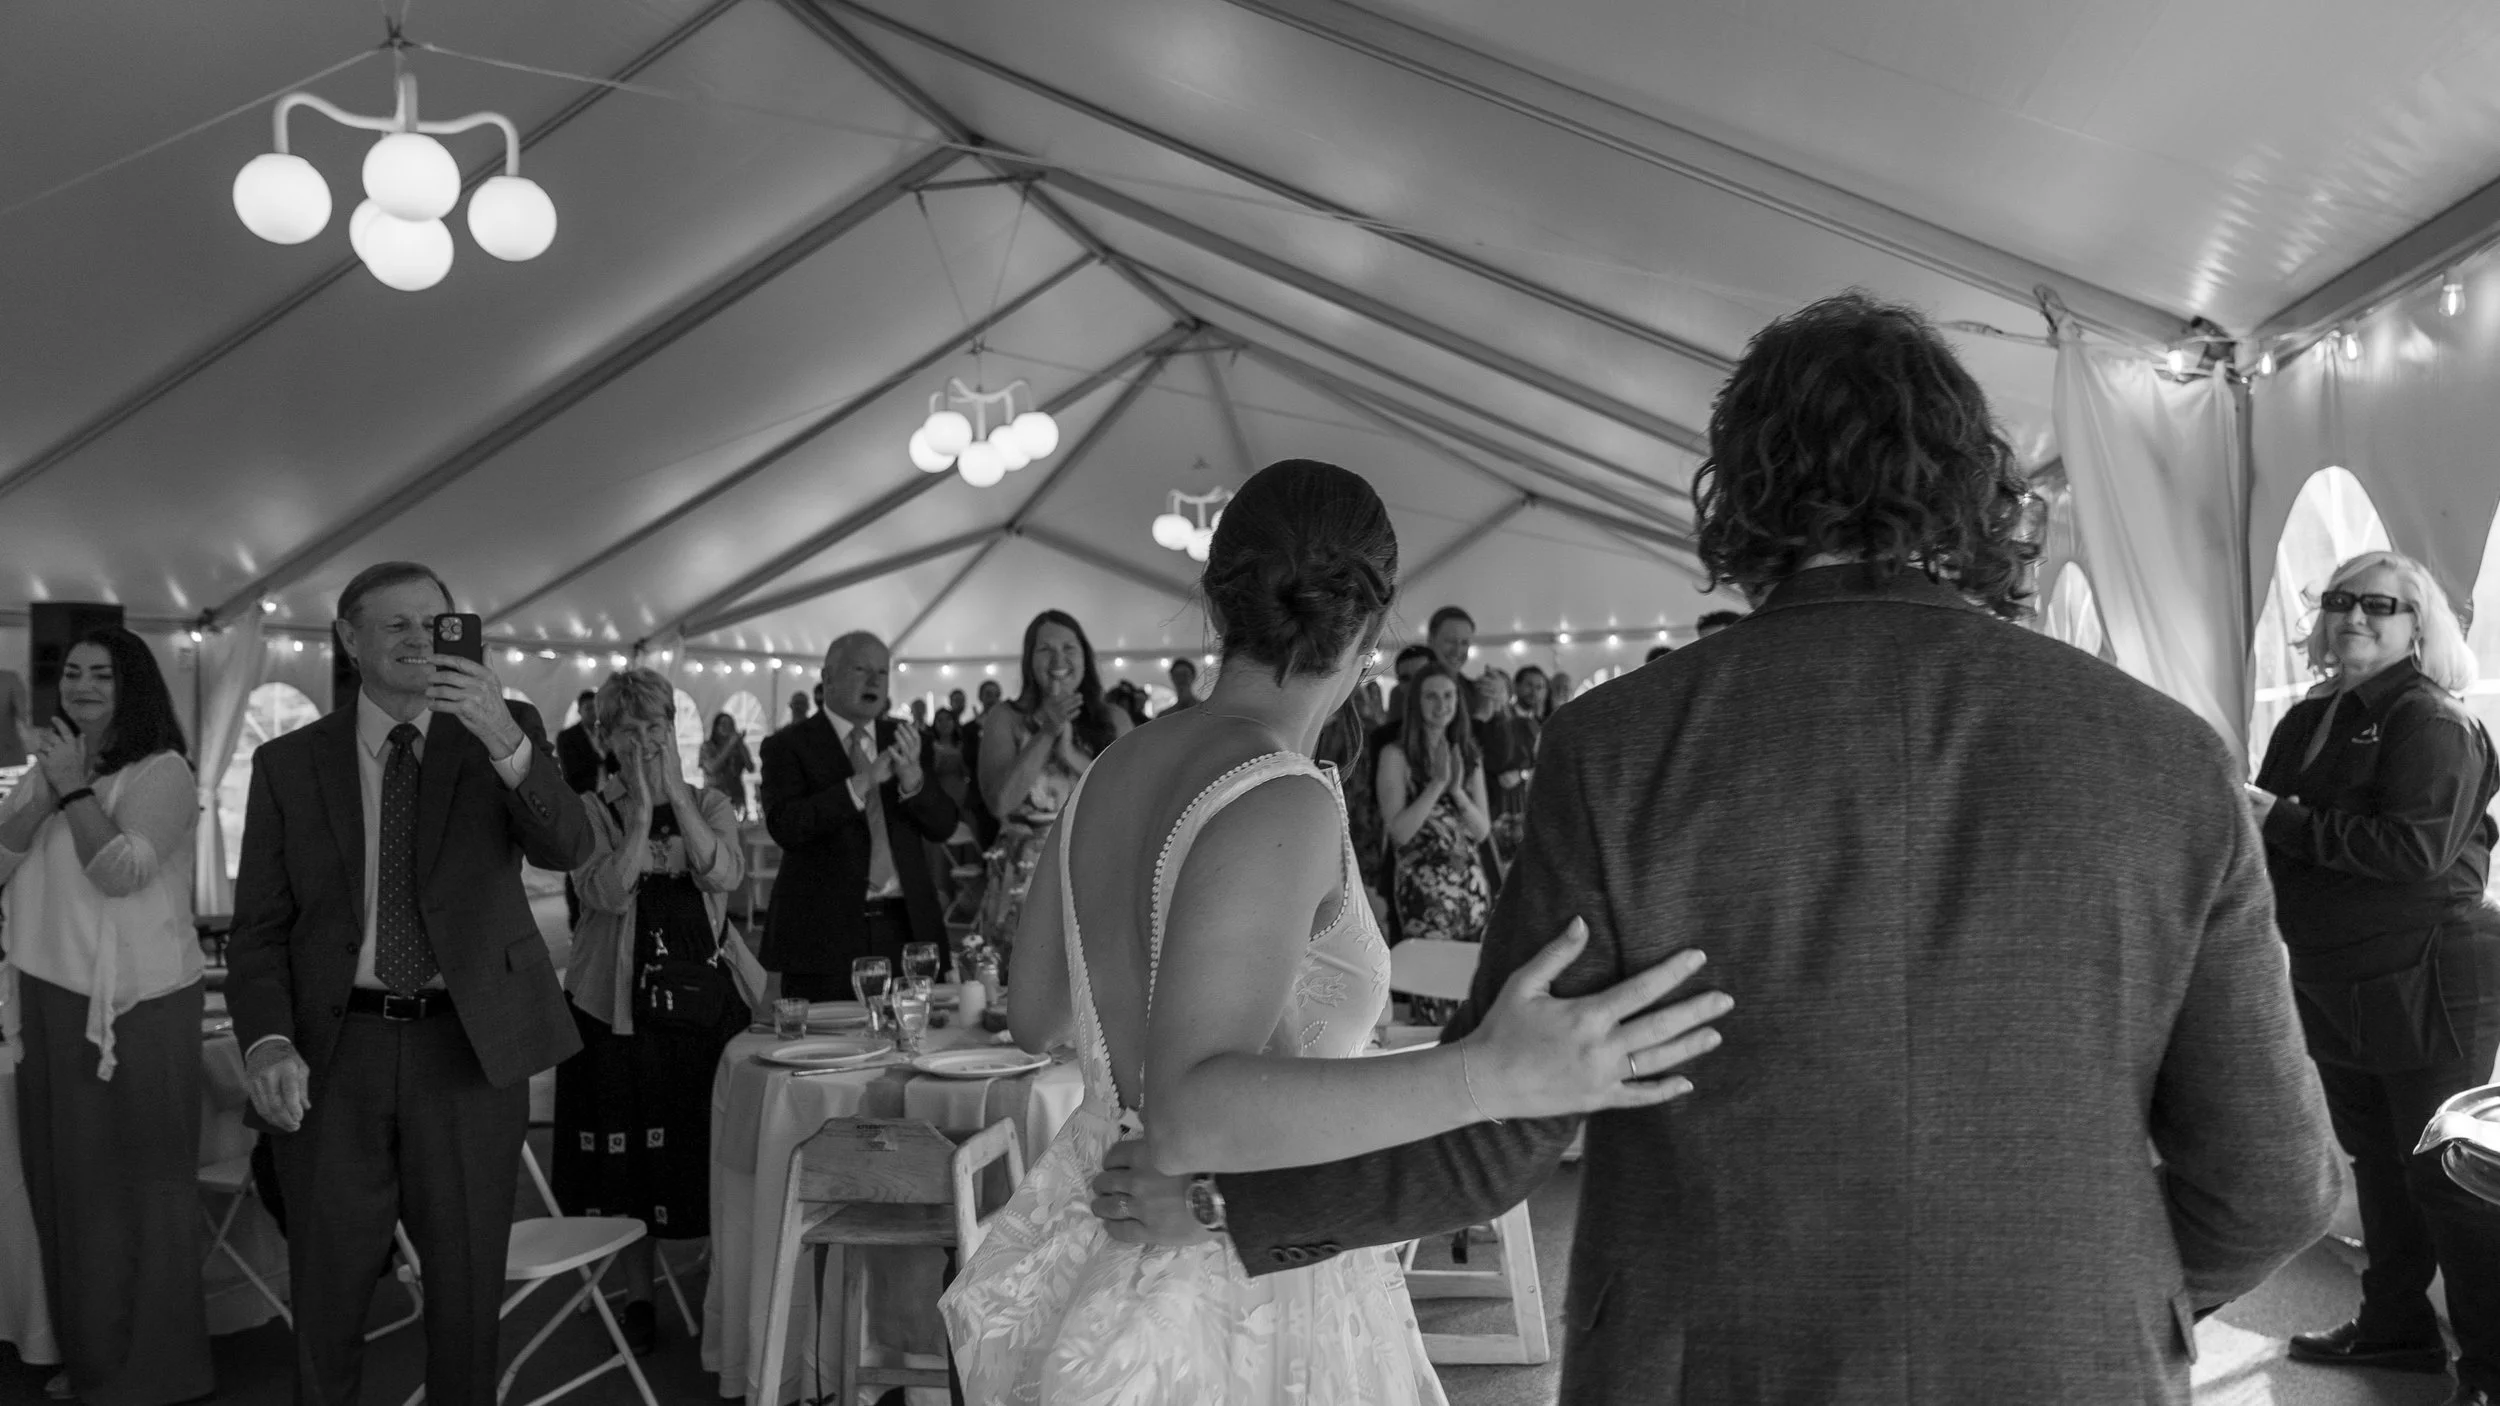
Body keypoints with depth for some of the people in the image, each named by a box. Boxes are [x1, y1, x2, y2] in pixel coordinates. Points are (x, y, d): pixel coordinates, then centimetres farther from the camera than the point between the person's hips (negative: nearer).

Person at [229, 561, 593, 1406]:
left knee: (468, 1282, 10)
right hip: (334, 1048, 1)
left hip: (470, 1045, 0)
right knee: (327, 1286, 9)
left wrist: (505, 743, -30)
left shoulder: (503, 733, 2)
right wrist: (267, 1041, -14)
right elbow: (260, 925, 3)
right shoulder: (289, 764, 4)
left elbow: (566, 848, -14)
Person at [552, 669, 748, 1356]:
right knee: (627, 1163, 5)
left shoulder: (711, 804, 8)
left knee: (715, 1153, 4)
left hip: (704, 1001, 1)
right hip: (618, 1007, -1)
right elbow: (609, 893, -15)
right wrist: (641, 808, -18)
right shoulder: (591, 809, 2)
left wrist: (674, 791, -15)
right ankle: (637, 1298, 21)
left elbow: (725, 874, -13)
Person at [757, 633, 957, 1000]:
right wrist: (861, 783, -22)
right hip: (825, 929, -3)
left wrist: (913, 777, -14)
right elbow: (784, 826, -15)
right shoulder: (788, 746, 1)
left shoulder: (903, 738, 13)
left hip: (905, 928, 4)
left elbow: (943, 826, 5)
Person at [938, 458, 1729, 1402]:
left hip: (1105, 1266, 8)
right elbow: (1189, 1114, -34)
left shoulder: (1112, 774, 2)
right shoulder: (1276, 803, -23)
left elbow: (1035, 1018, 13)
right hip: (1239, 1313, -8)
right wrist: (1492, 1080, -43)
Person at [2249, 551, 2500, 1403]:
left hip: (2428, 988, -8)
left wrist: (2284, 821, -22)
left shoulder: (2430, 723, -14)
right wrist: (2245, 816, -8)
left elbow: (2419, 849, -26)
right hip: (2338, 987, 8)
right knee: (2376, 1161, 19)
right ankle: (2396, 1326, 34)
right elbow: (2282, 836, 14)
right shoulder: (2307, 722, 9)